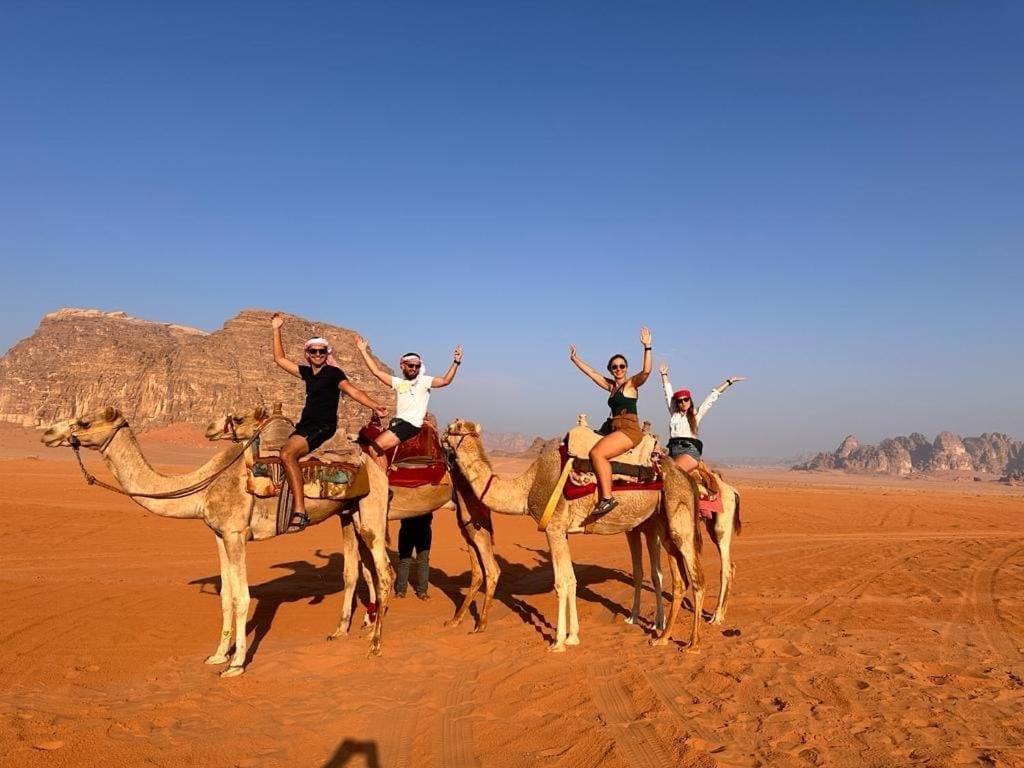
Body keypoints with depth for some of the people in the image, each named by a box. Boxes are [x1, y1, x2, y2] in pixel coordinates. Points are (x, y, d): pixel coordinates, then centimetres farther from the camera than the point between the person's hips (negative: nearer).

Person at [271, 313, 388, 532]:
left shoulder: (333, 372, -3)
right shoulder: (307, 372, 16)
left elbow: (353, 391, -16)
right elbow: (280, 359, 25)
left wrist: (375, 406, -31)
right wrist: (276, 330, 22)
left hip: (323, 427, -8)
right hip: (305, 425, 8)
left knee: (287, 453, -28)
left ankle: (300, 511, -32)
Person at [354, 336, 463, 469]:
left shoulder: (424, 381, 0)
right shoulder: (398, 382, 14)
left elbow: (445, 381, -14)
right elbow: (376, 371, 14)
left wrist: (456, 362, -25)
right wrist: (363, 351, 11)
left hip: (411, 424, -7)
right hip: (398, 423, 7)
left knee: (375, 448, -16)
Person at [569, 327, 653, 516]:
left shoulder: (631, 383, 0)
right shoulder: (611, 386, 19)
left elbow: (646, 371, -18)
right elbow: (591, 372, 26)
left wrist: (647, 347, -26)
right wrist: (574, 358, 30)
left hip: (630, 430, -8)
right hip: (614, 429, 8)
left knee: (597, 453, -26)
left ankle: (608, 498, -28)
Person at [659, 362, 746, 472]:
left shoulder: (696, 414, 14)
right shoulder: (673, 414, 20)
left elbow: (712, 396, 17)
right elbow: (668, 393, 26)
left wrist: (729, 381, 22)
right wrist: (664, 374, 31)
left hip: (690, 451, -3)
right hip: (673, 450, 3)